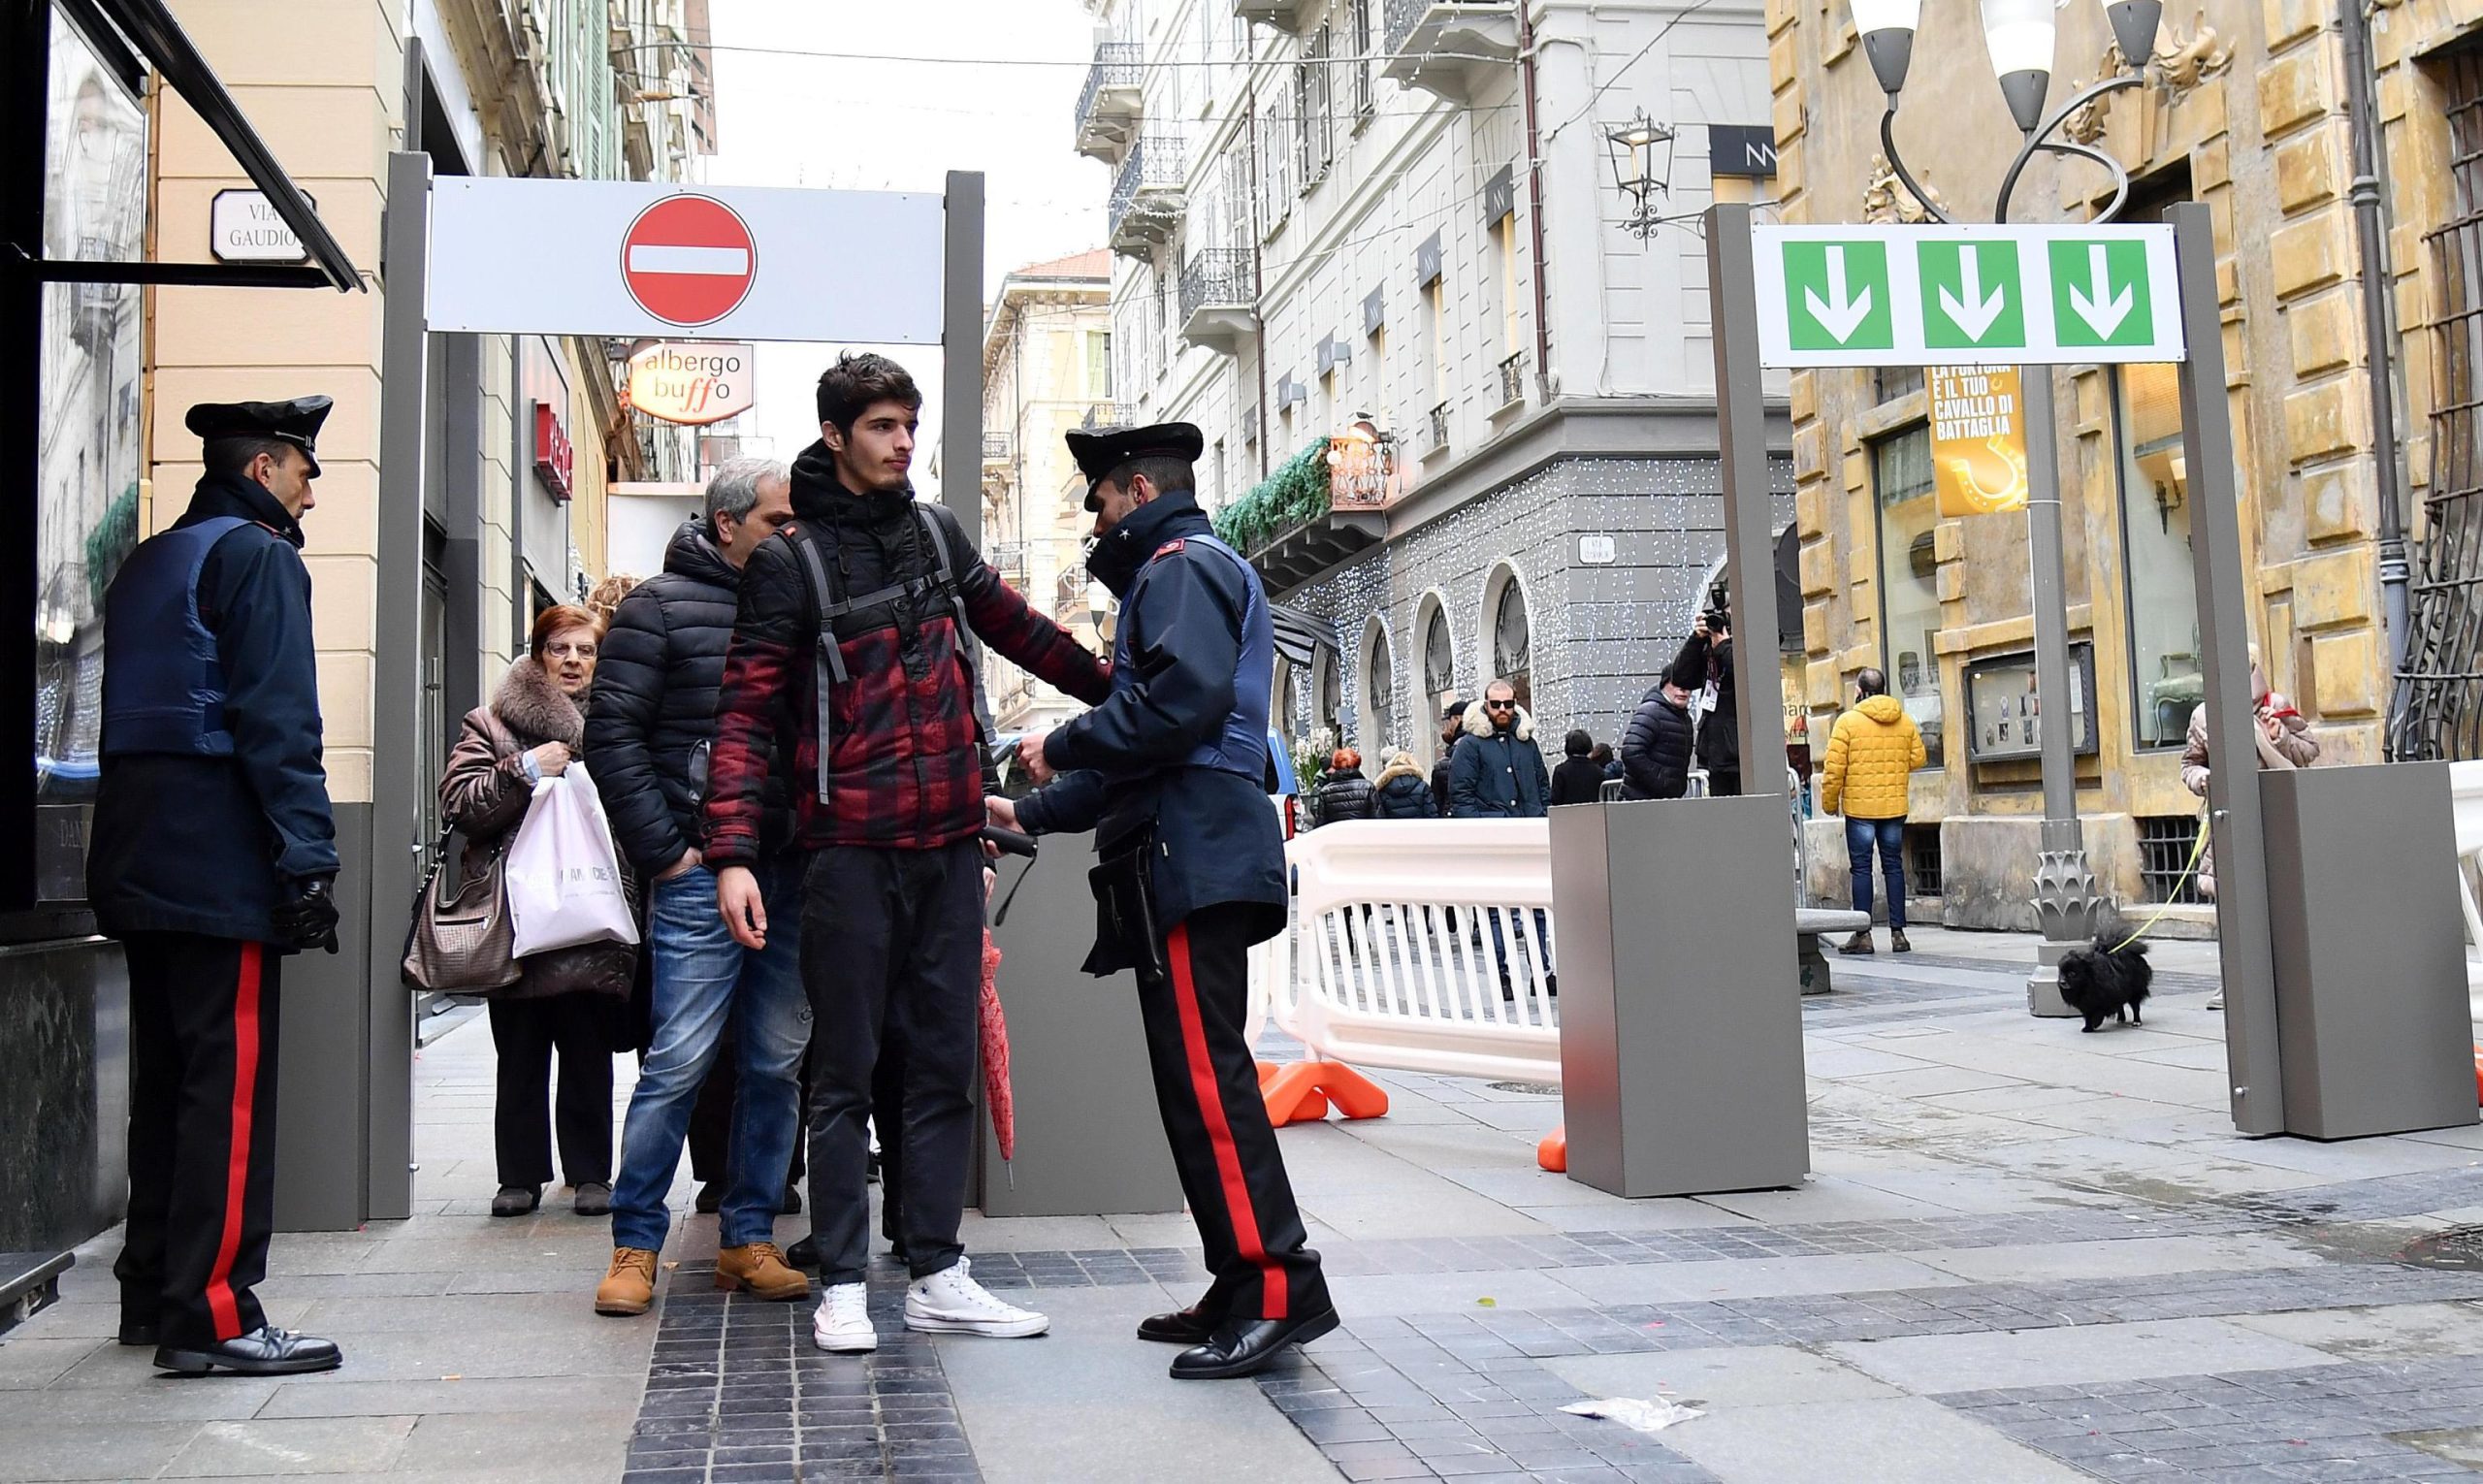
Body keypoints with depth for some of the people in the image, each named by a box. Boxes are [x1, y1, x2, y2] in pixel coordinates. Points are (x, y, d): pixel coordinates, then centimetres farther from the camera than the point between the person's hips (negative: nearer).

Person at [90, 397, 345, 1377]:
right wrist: (307, 860, -18)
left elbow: (131, 710, 21)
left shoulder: (146, 564, 21)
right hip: (221, 863, -9)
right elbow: (278, 722, -17)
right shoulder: (258, 557, -7)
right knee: (231, 1084, -8)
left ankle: (153, 1296, 21)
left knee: (165, 1078, 14)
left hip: (136, 857, 9)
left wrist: (136, 842, 21)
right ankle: (213, 1314, -8)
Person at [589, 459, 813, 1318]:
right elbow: (612, 734, -4)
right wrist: (663, 850, -9)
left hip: (792, 872, 5)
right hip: (703, 871, -5)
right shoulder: (662, 605, 0)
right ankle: (635, 1245, 7)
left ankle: (748, 1239, 18)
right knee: (679, 1061, -5)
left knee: (777, 1062, 7)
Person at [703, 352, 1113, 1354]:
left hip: (951, 840, 5)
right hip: (851, 848, -5)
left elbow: (1014, 628, 26)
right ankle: (842, 1285, 12)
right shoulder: (790, 561, -2)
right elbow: (747, 714, -7)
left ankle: (937, 1276, 17)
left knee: (944, 1064, 8)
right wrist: (733, 854, -16)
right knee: (846, 1072, 3)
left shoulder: (937, 534, 13)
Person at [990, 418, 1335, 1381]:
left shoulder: (1186, 565, -3)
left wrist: (1062, 745, -9)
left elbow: (1178, 701, -21)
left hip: (1193, 855, -10)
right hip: (1189, 856, 11)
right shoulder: (1173, 575, 29)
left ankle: (1277, 1289, -13)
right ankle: (1240, 1295, 12)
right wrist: (1030, 813, 27)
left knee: (1204, 1073, -13)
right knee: (1196, 1074, 8)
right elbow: (1141, 752, 29)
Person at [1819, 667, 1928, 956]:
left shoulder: (1848, 721, -8)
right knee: (1894, 866, 9)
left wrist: (1829, 802, 1)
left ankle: (1863, 934, 0)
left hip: (1859, 807, -4)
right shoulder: (1905, 721, 4)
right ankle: (1898, 933, 9)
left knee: (1861, 868, 1)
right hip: (1895, 806, 4)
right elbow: (1918, 758, 9)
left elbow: (1834, 768, -10)